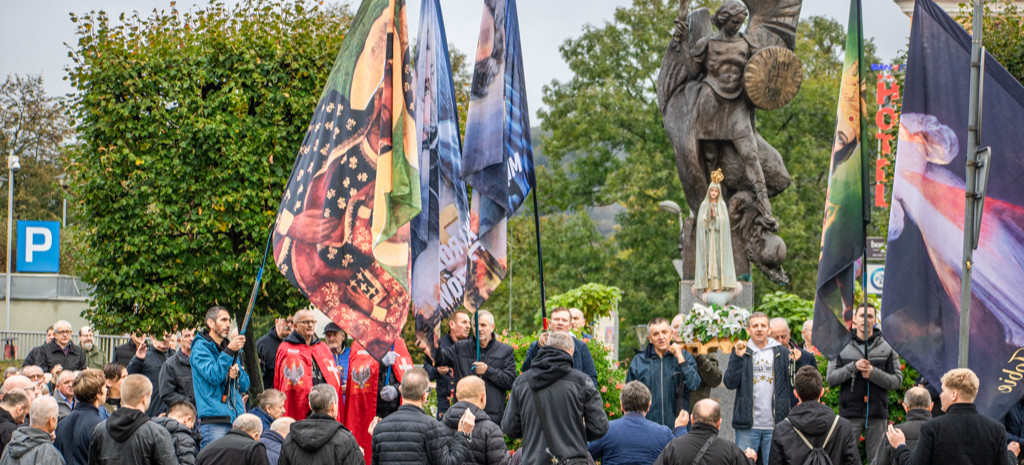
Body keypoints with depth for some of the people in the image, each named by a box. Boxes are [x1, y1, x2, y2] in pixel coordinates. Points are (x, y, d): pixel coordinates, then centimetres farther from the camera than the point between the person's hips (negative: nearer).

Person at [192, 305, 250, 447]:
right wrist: (229, 351, -21)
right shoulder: (200, 347, -1)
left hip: (236, 418, 7)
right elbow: (213, 376, -17)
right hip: (214, 420, -7)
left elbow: (245, 385, 17)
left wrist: (237, 373, -5)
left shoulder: (228, 347, 20)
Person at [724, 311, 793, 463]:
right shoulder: (741, 352, 9)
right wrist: (737, 358, -13)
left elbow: (792, 385, 3)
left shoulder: (782, 353, 9)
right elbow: (730, 383, -3)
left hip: (775, 426, 0)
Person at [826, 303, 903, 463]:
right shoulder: (842, 346, 7)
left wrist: (874, 373, -14)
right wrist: (853, 367, -13)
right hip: (849, 412, 0)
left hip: (877, 414, 0)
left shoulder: (887, 348, 7)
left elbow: (897, 381, 2)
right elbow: (830, 378, 1)